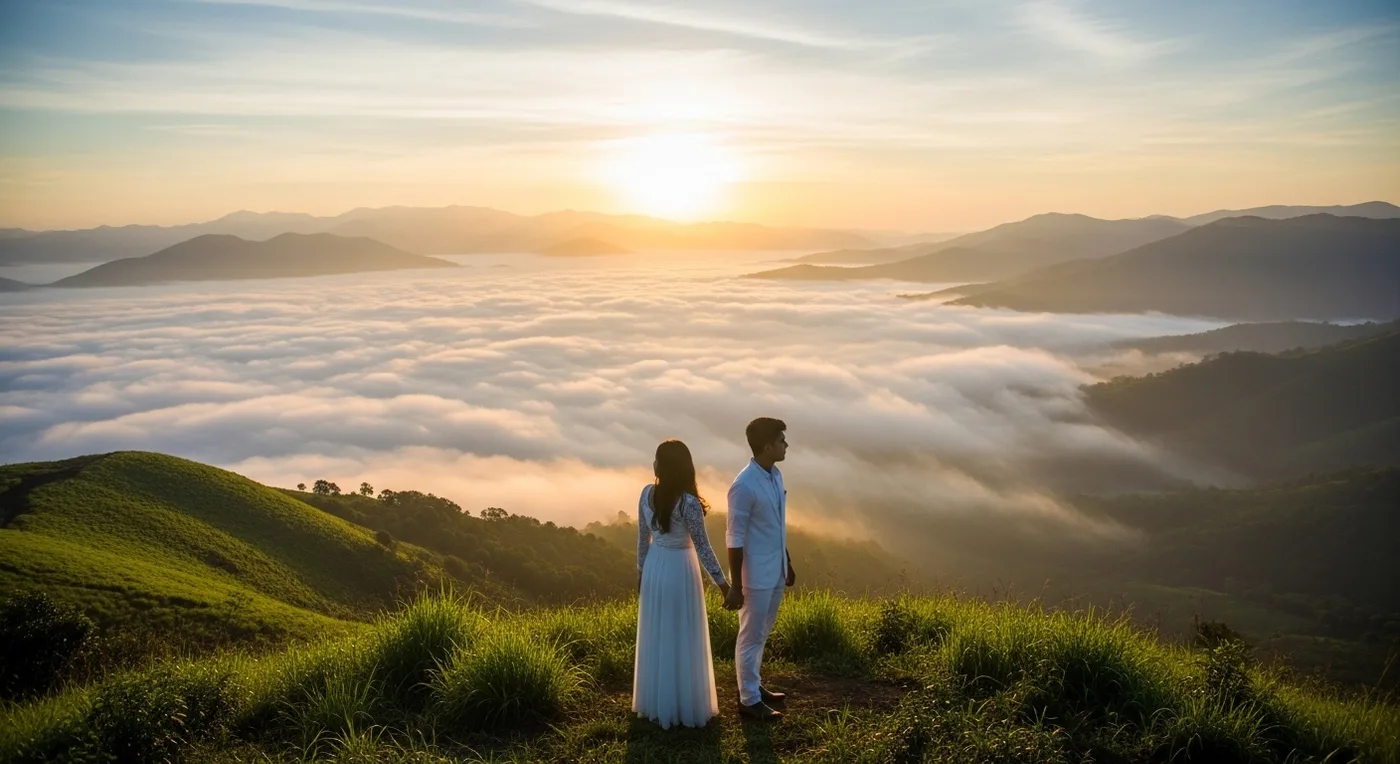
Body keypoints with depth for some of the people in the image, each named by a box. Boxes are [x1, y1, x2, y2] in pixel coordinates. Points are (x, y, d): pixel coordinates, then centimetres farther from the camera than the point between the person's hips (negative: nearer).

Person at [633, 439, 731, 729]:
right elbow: (702, 547, -18)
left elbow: (643, 538, 3)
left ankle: (654, 703, 30)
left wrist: (641, 572, 17)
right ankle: (685, 705, 19)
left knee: (655, 637, 17)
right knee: (682, 639, 8)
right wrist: (722, 583, -9)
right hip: (679, 570, -5)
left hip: (654, 567, 6)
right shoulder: (689, 503, -23)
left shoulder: (647, 494, -7)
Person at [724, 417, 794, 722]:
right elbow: (735, 538, -20)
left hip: (775, 570, 8)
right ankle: (749, 699, 17)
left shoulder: (776, 475, 4)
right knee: (751, 636, 5)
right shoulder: (744, 486, -23)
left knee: (763, 633, 20)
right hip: (756, 574, -8)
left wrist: (787, 563, 20)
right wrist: (736, 586, -18)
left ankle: (753, 685, 35)